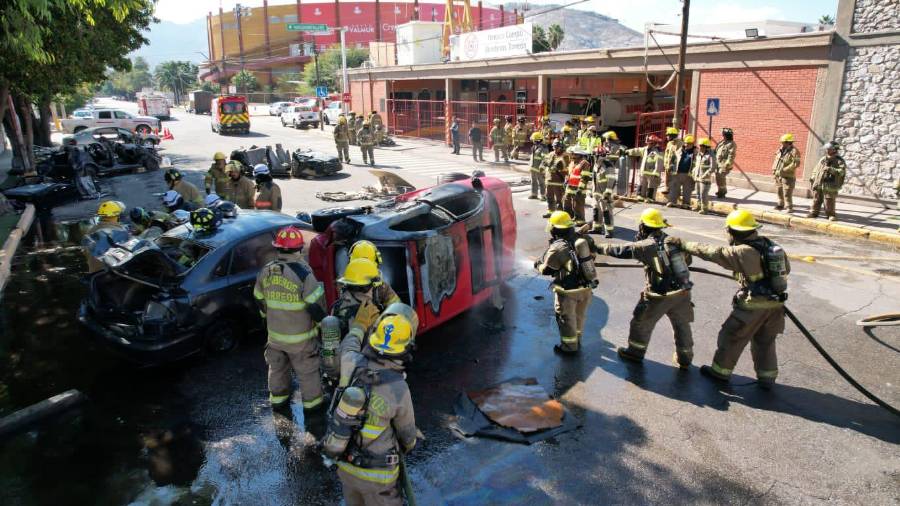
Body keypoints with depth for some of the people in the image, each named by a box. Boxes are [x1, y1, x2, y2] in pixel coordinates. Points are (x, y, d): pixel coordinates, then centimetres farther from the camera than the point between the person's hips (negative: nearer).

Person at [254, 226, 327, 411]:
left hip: (274, 333, 5)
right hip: (300, 337, -5)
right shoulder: (303, 273, -24)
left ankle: (278, 399, 41)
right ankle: (312, 402, 27)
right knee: (307, 371, 13)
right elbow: (316, 306, -20)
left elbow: (260, 301, 8)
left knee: (277, 367, 25)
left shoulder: (265, 272, -5)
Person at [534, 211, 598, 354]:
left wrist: (538, 264, 9)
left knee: (566, 319, 13)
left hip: (569, 291, -7)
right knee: (579, 316, 24)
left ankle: (569, 346, 25)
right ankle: (576, 341, 42)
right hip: (586, 287, 7)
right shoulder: (582, 240, -2)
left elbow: (546, 269, -13)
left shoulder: (557, 248, -21)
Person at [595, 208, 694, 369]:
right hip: (683, 292, 5)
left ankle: (635, 352, 32)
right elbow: (687, 260, 13)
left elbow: (620, 250, -8)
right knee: (682, 325, 22)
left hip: (660, 296, -5)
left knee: (641, 322, 17)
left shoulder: (646, 246, -15)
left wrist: (600, 248, 4)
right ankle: (685, 359, 35)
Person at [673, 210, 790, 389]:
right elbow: (786, 269, 14)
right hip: (776, 304, 7)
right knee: (765, 341, 22)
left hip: (754, 305, -7)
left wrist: (684, 245, -9)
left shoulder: (743, 252, -19)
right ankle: (767, 377, 28)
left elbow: (711, 252, -16)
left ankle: (721, 371, 24)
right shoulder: (772, 246, 2)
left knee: (731, 337, 11)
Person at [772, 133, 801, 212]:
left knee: (787, 193, -9)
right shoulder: (780, 151, 13)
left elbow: (796, 163, -19)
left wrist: (785, 169, -22)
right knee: (780, 191, 15)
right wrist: (774, 169, 8)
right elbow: (776, 160, 22)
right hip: (778, 175, 8)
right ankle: (781, 204, 28)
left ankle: (789, 207, -3)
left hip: (788, 176, -7)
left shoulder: (794, 151, -11)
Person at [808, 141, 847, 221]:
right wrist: (812, 180, 17)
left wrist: (831, 169, -27)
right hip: (818, 184, 5)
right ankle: (814, 212, 18)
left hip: (830, 186, -5)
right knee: (816, 200, 8)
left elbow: (841, 171, -17)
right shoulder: (823, 159, 16)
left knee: (829, 202, -2)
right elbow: (816, 170, 22)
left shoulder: (839, 161, -2)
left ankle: (831, 214, 10)